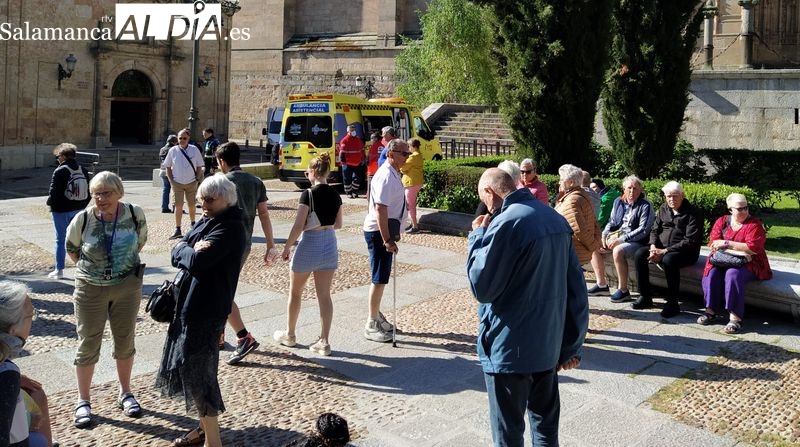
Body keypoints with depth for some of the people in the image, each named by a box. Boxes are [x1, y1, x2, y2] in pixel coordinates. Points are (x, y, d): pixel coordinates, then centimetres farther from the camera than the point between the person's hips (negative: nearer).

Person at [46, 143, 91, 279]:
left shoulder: (60, 171, -15)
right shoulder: (83, 170, 3)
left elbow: (54, 192, -16)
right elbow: (88, 192, 7)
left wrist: (50, 202, 2)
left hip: (61, 211, -5)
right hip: (78, 210, 5)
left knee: (60, 240, 5)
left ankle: (59, 270, 13)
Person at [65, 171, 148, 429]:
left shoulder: (135, 214, -13)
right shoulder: (83, 219, -15)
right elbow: (71, 248, 5)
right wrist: (92, 267, 8)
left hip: (127, 286, 1)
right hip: (91, 289, -1)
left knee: (125, 341, 14)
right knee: (88, 345, 7)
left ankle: (125, 394, 33)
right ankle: (83, 402, 23)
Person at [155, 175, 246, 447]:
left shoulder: (230, 228, -17)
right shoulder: (207, 220, 12)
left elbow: (197, 261, -27)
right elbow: (176, 253, 7)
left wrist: (188, 250, -6)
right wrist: (191, 249, -14)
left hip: (207, 308, -9)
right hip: (188, 302, 9)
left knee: (197, 371, -4)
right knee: (187, 366, 17)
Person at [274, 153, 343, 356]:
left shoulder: (308, 194, -15)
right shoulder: (335, 195, 2)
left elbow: (298, 226, -17)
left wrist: (287, 247, -7)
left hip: (309, 245, -5)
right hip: (330, 245, 5)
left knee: (295, 292, 15)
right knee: (324, 295, 7)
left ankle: (289, 335, 29)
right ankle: (324, 341, 6)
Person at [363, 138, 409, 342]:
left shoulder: (393, 174, 11)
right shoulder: (386, 176, -21)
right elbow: (380, 209, -26)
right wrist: (387, 239, -27)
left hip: (385, 232, 10)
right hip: (378, 233, -10)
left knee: (381, 277, 19)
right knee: (379, 278, -3)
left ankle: (376, 316, 32)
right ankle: (372, 325, 7)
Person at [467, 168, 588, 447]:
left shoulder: (506, 223, -20)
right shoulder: (556, 219, 5)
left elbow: (481, 286, -15)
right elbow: (576, 289, 8)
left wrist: (478, 236, -4)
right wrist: (571, 345, 13)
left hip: (510, 348, -8)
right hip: (549, 342, 8)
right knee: (546, 422, 21)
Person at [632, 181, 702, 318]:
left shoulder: (692, 212, -10)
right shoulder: (663, 209, 11)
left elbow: (690, 241, -17)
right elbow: (654, 230, 15)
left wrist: (665, 251, -23)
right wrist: (653, 247, -8)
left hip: (685, 252, -6)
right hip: (660, 248, 6)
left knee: (668, 260, -38)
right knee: (639, 254, -17)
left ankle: (673, 303, -27)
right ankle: (645, 297, -9)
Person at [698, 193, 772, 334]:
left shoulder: (754, 224, -4)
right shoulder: (722, 221, 8)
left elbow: (753, 248, -17)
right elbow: (713, 243, -4)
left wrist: (727, 244, -15)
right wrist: (739, 248, -16)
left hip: (748, 264, -4)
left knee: (733, 274, -35)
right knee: (711, 272, -27)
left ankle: (735, 317, -33)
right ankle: (711, 311, -19)